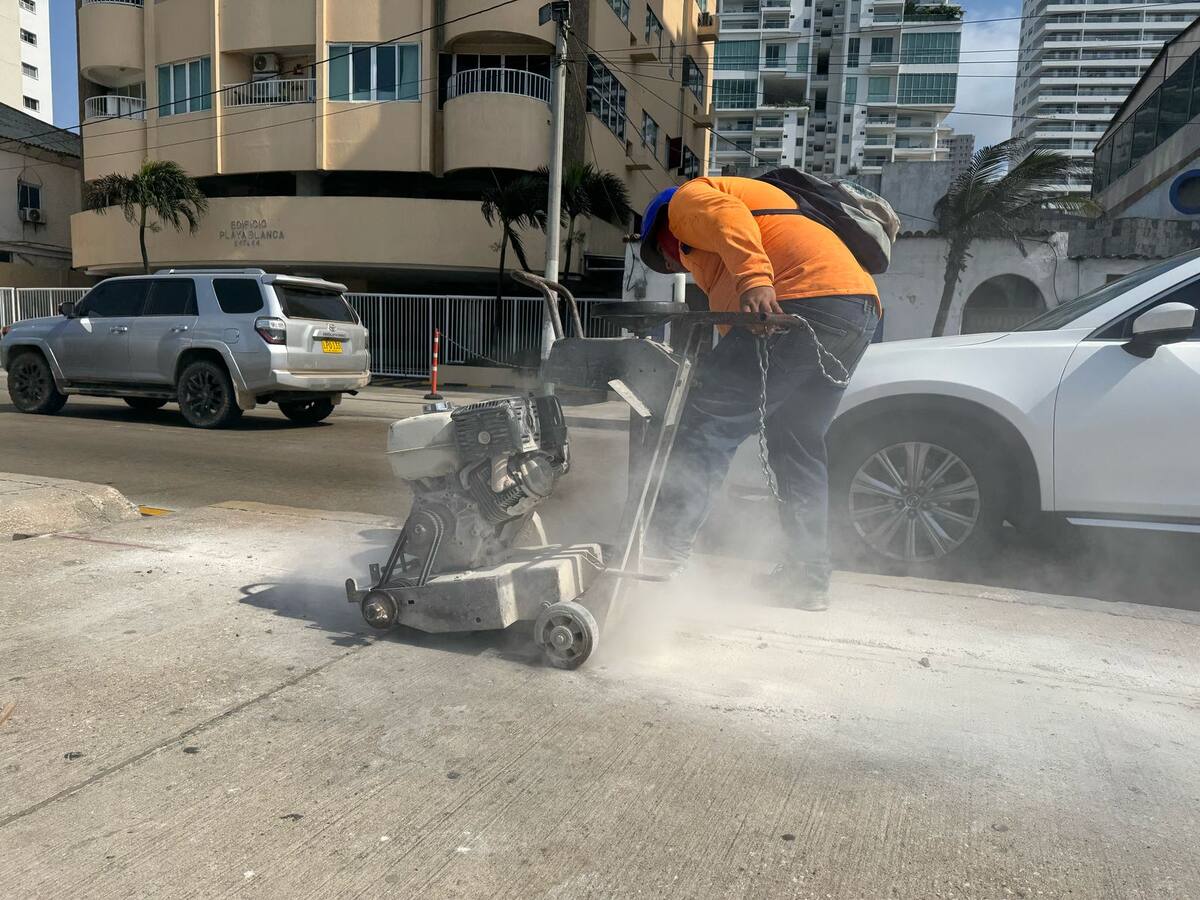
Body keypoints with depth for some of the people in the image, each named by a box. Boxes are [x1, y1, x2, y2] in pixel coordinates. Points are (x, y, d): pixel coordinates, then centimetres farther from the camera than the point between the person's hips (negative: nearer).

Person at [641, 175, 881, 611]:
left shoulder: (689, 198, 15)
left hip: (806, 298, -10)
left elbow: (728, 219, -12)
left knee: (709, 417, -11)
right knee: (797, 440, 14)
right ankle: (807, 577, 16)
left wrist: (754, 279, -25)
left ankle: (665, 546, -15)